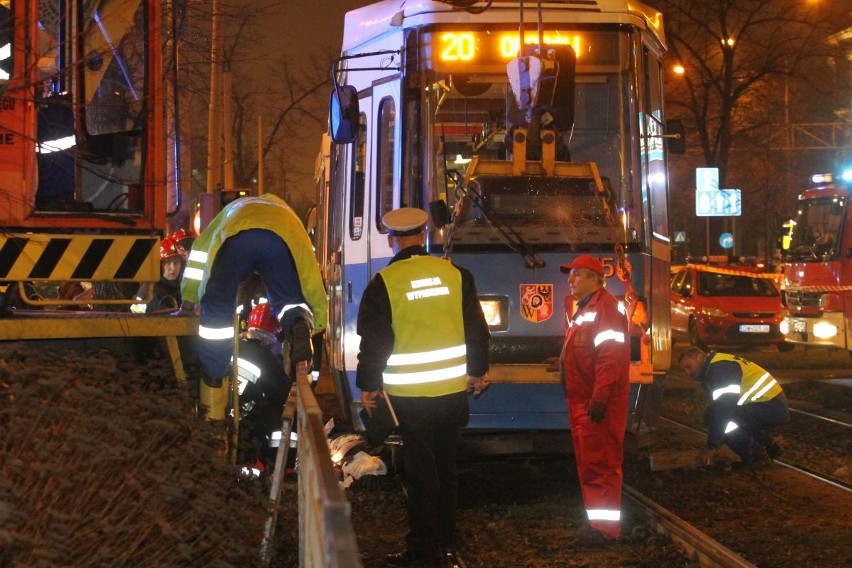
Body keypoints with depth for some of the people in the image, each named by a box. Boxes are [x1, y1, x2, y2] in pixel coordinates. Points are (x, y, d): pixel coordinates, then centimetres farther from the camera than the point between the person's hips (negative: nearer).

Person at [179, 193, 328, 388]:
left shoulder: (235, 208, 49)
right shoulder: (287, 214, 47)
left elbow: (201, 246, 45)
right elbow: (309, 265, 42)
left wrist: (189, 297, 50)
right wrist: (319, 315, 46)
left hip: (237, 237, 0)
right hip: (282, 239, 0)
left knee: (218, 306, 16)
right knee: (288, 300, 18)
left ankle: (213, 373, 17)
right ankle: (300, 324, -15)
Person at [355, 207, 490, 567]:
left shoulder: (384, 282, -9)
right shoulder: (455, 274, 0)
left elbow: (374, 341, -7)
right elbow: (477, 330, 7)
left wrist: (368, 385, 4)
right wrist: (477, 371, 20)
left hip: (410, 394, -4)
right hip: (454, 389, 4)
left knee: (420, 472, 3)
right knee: (445, 466, 17)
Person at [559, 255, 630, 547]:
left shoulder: (605, 307, -15)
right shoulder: (584, 308, 19)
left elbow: (610, 356, -23)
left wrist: (599, 399, -27)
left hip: (598, 404, -10)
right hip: (582, 401, 10)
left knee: (599, 465, -7)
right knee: (588, 464, 14)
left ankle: (606, 529, -4)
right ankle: (598, 522, 21)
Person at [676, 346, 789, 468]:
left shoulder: (719, 368, -16)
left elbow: (722, 409, -22)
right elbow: (723, 406, 23)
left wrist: (711, 447, -17)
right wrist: (716, 442, 20)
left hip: (772, 409, -10)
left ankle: (751, 455, -6)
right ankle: (769, 446, 18)